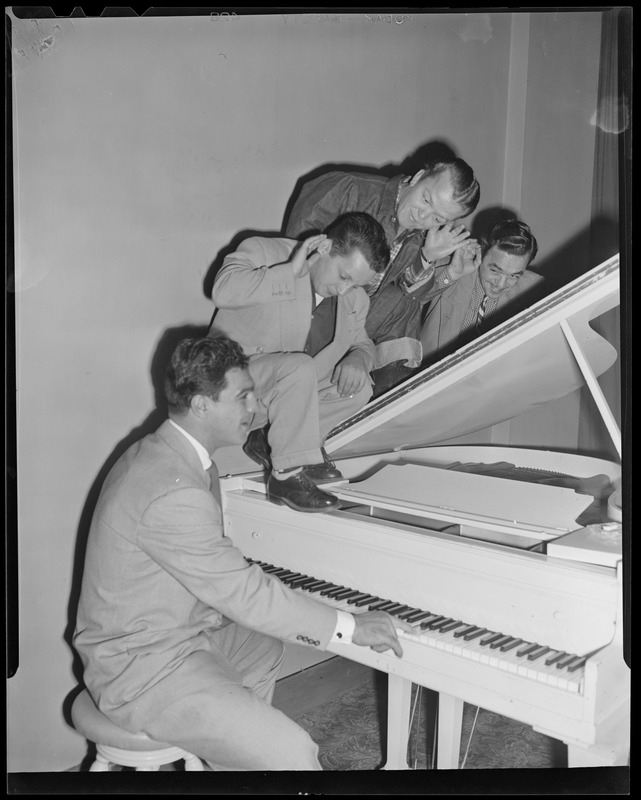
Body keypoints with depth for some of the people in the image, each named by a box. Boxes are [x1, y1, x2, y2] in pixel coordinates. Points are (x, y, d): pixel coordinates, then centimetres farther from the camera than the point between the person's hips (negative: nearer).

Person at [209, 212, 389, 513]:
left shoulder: (354, 299, 3)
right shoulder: (263, 252, -13)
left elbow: (362, 342, 17)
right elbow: (223, 290, -31)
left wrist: (358, 360, -7)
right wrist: (289, 273, -30)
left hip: (291, 386, 7)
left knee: (359, 387, -8)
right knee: (300, 367, -32)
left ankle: (269, 440, -6)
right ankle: (288, 476, -24)